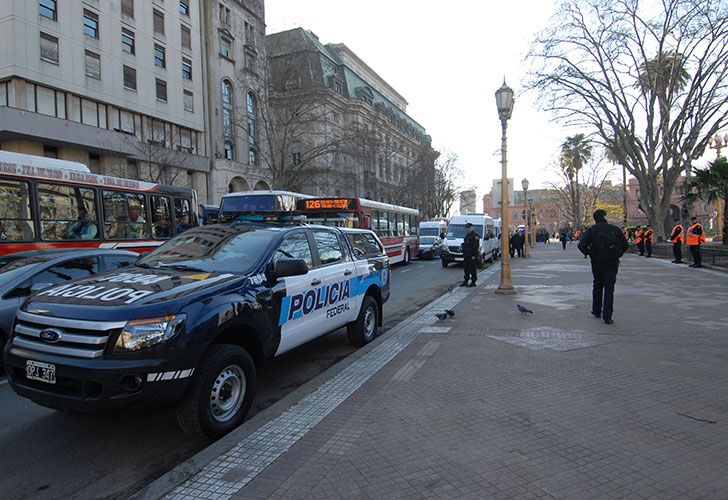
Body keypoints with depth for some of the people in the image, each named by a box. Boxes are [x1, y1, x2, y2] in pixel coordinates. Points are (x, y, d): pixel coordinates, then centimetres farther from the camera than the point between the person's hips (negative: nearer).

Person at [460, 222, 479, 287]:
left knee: (473, 269, -2)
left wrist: (474, 255, -21)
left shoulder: (475, 236, -11)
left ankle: (473, 282, 4)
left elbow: (476, 247, -17)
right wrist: (464, 254, 19)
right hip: (466, 255, 9)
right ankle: (465, 281, 19)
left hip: (472, 256, -9)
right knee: (466, 268, 12)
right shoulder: (467, 235, 17)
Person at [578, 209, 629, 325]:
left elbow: (581, 246, -16)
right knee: (609, 288, 0)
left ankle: (596, 311, 30)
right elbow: (626, 245, 2)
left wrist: (589, 253, 0)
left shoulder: (591, 230, -4)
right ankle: (607, 316, -4)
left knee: (597, 286, 19)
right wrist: (617, 255, 16)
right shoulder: (615, 229, 0)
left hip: (597, 262, 1)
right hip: (612, 263, 0)